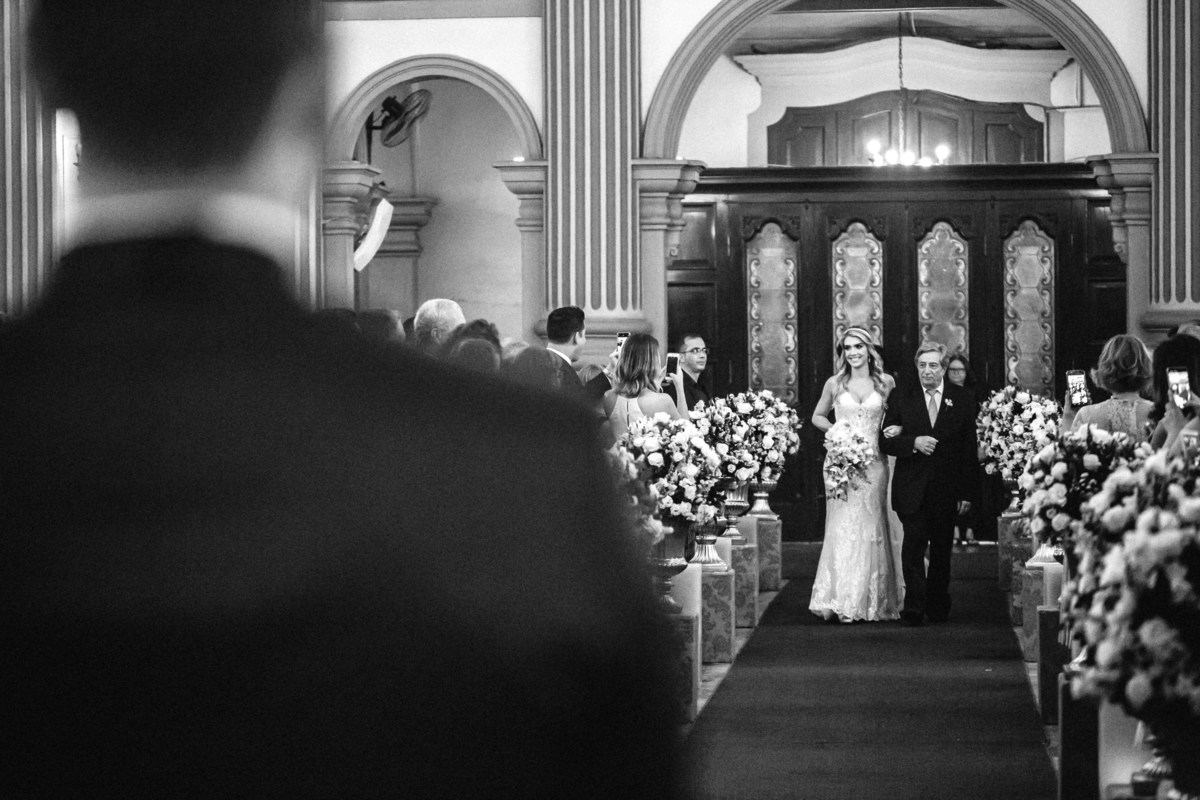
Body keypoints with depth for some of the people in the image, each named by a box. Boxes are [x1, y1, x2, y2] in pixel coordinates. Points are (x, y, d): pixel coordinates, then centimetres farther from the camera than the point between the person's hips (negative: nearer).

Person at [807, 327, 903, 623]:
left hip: (873, 463, 0)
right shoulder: (834, 384, 5)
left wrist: (896, 430, -5)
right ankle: (837, 601, -5)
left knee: (870, 529, 0)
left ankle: (870, 601, 6)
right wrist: (835, 430, -1)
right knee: (841, 528, -6)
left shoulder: (886, 382, 5)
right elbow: (817, 417, 17)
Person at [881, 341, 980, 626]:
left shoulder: (962, 400, 3)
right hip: (912, 490, -1)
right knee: (913, 547, -9)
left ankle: (938, 607, 22)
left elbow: (969, 450, 1)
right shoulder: (902, 400, 4)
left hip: (946, 492, 1)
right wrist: (913, 442, -16)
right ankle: (914, 609, -7)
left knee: (941, 551, 9)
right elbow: (885, 442, 3)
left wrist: (968, 492, -4)